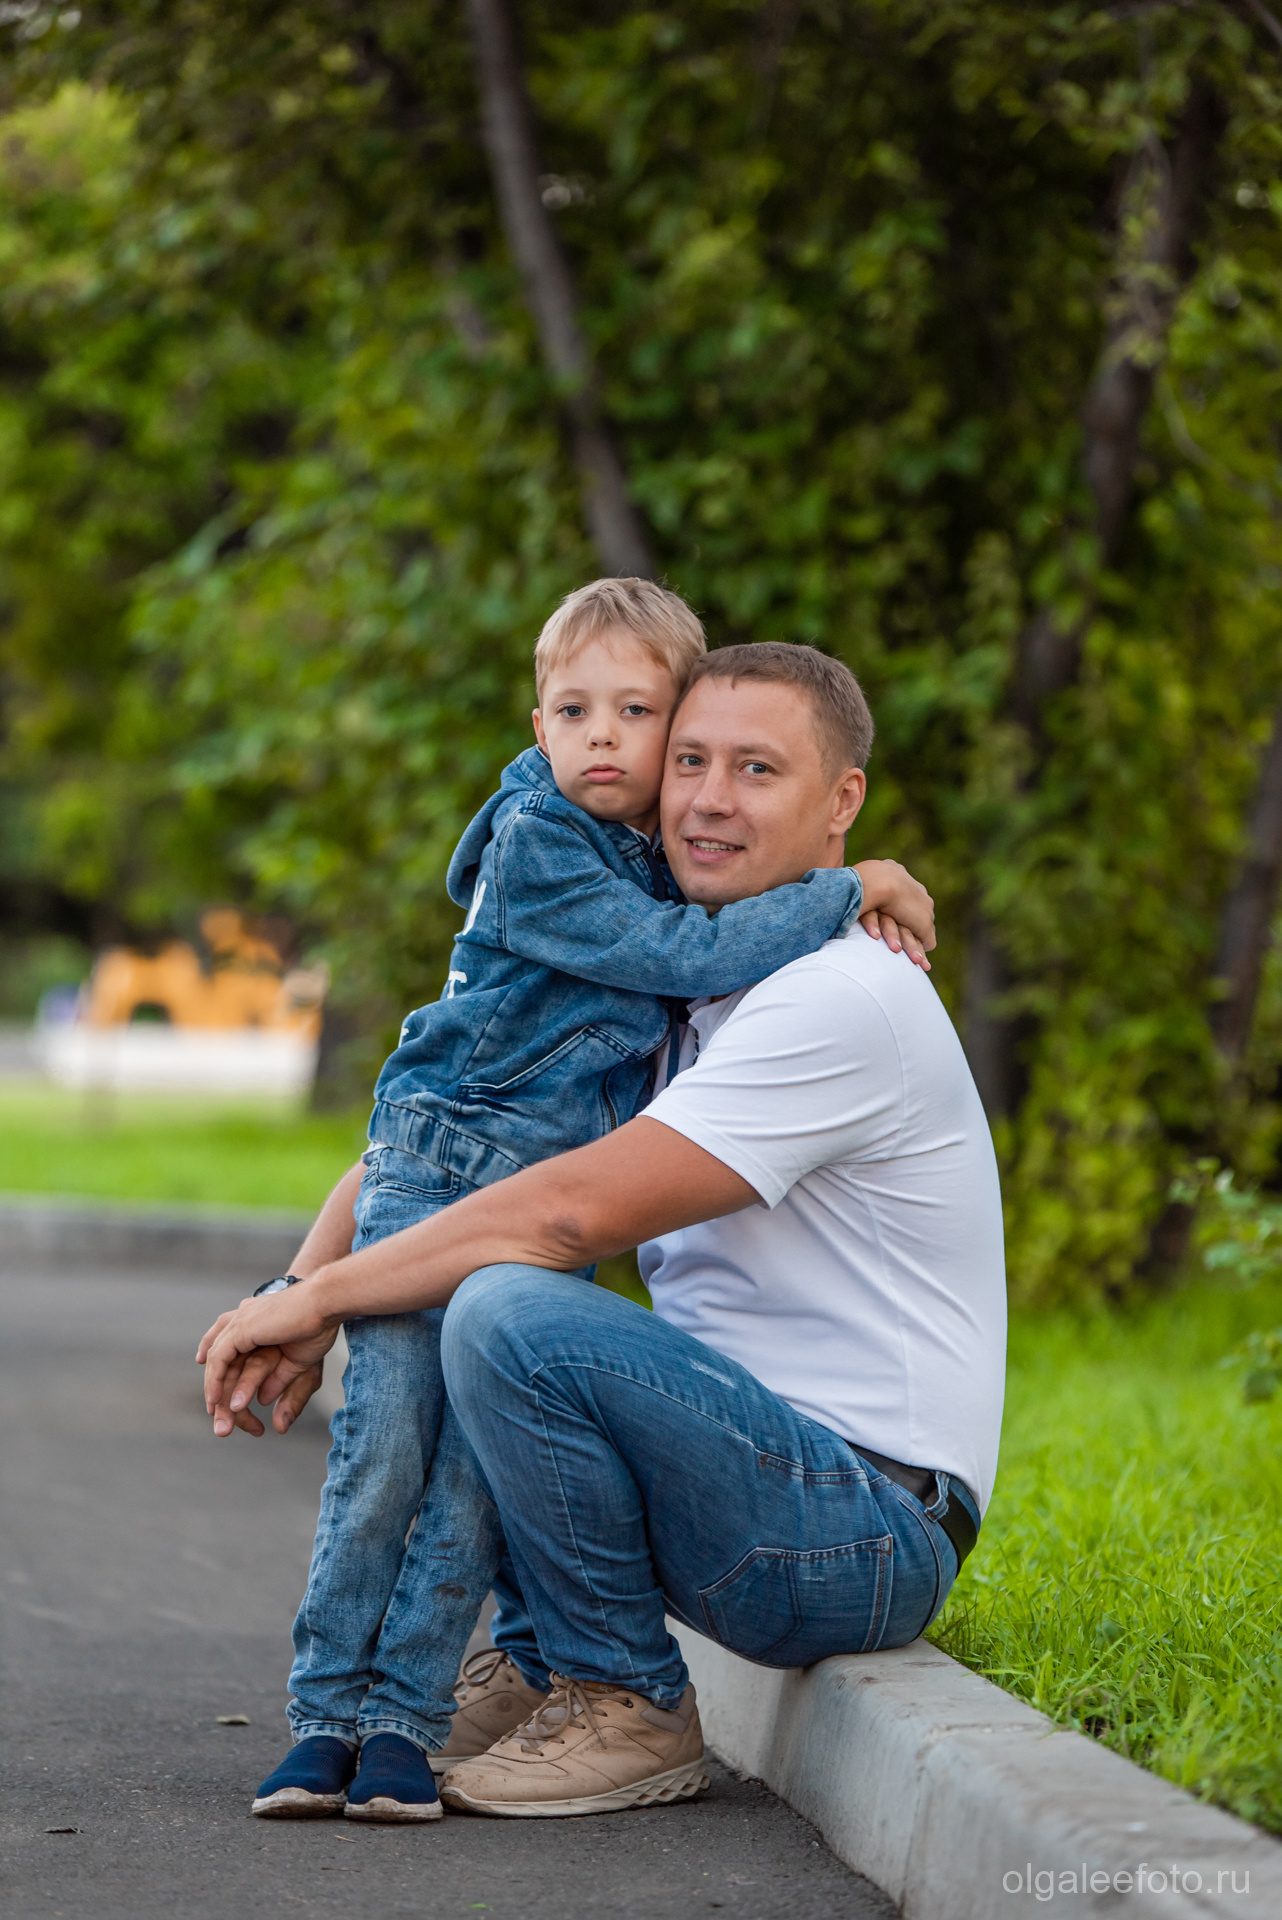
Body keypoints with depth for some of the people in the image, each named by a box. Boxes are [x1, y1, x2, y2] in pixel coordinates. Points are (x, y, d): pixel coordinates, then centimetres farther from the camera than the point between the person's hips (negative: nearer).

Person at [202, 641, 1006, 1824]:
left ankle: (631, 1706, -12)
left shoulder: (845, 999, -18)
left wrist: (317, 1299, -14)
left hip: (866, 1535, -10)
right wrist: (319, 1302, 0)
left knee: (508, 1313, -29)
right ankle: (533, 1657, 12)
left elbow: (572, 1213, -23)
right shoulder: (702, 986, 14)